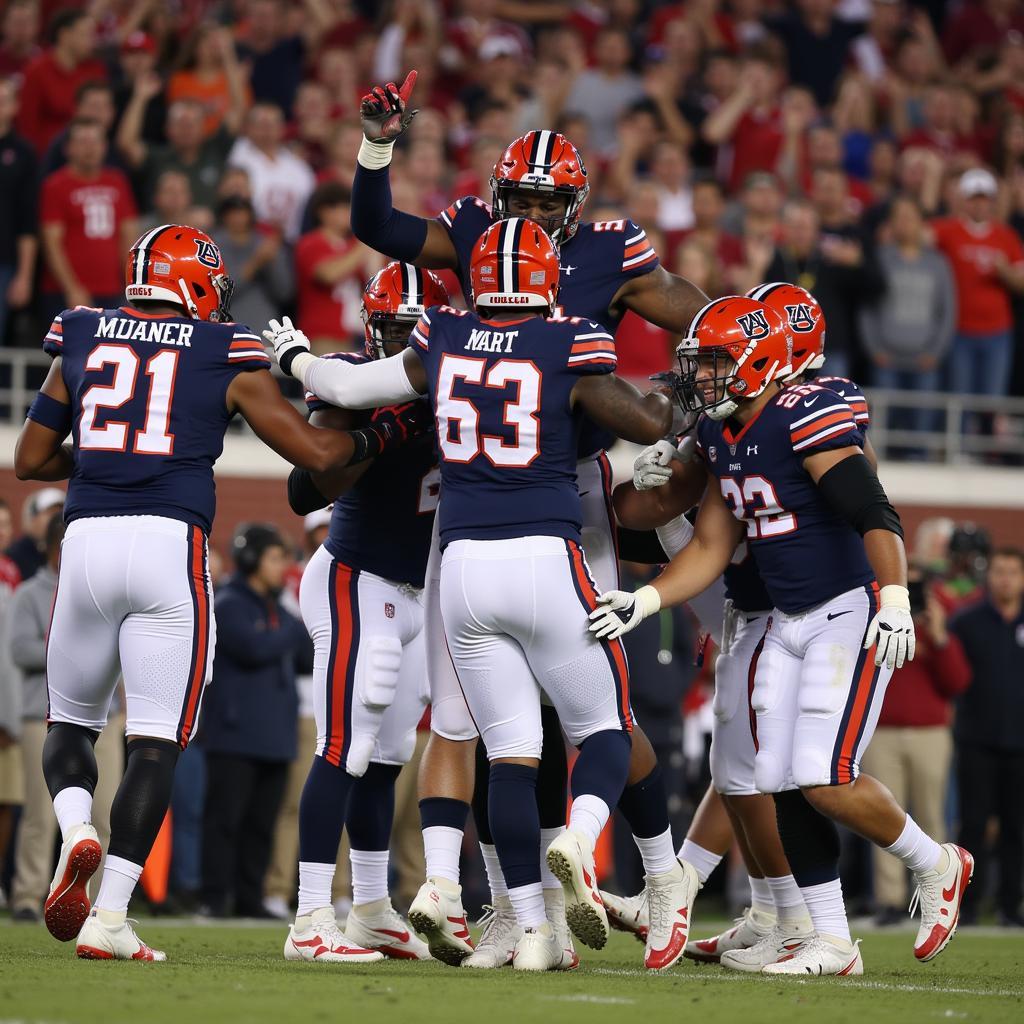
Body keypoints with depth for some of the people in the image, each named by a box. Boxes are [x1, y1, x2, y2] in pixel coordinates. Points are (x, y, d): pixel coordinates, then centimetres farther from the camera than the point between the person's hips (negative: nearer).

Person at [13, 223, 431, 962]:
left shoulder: (83, 342, 15)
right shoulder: (226, 355, 7)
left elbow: (31, 460, 19)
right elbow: (316, 453, 6)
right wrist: (377, 437, 24)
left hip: (87, 540, 3)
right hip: (171, 545, -3)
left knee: (72, 720, 20)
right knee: (157, 743, 1)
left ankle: (77, 832, -10)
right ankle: (109, 918, -7)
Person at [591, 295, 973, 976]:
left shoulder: (805, 419, -19)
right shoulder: (720, 436, 8)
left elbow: (875, 516, -26)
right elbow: (711, 548, 14)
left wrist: (895, 599, -38)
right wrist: (645, 601, 2)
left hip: (853, 611, -9)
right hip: (789, 623, 9)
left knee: (826, 781, -15)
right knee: (784, 786, 3)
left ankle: (936, 866, 11)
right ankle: (834, 945, 11)